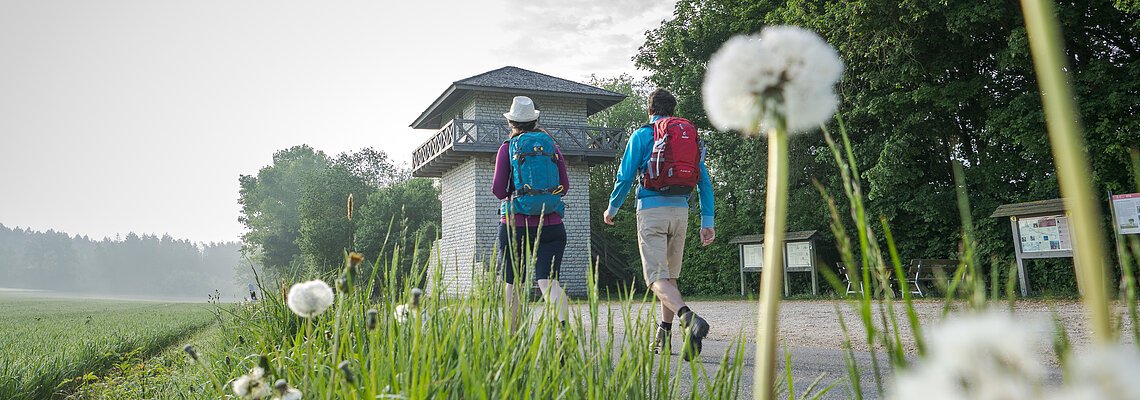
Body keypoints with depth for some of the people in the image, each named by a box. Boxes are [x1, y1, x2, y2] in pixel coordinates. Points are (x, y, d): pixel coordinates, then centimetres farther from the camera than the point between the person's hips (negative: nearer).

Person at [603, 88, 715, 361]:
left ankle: (689, 318, -36)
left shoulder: (642, 135, 1)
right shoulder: (692, 136, 14)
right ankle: (663, 337, 22)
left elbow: (625, 177, -2)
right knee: (670, 275, 17)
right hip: (681, 210, 5)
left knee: (657, 277, -10)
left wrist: (612, 209, 14)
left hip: (652, 209, -5)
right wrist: (707, 221, 10)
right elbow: (705, 181, 9)